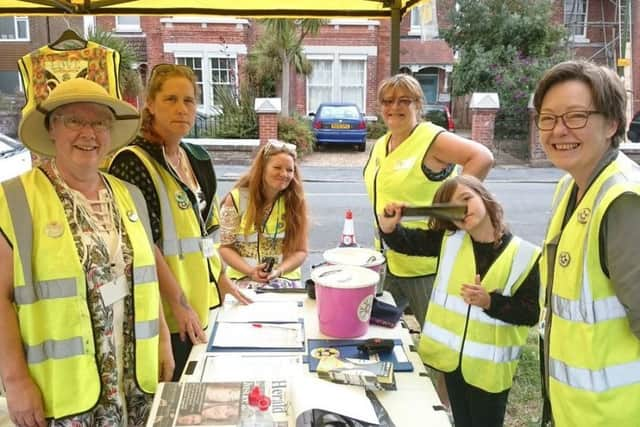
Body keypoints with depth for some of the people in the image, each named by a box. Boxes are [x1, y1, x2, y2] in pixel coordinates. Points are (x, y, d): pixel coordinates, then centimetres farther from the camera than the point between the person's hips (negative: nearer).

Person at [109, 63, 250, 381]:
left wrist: (221, 279, 18)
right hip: (166, 313, -7)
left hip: (201, 303, 7)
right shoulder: (133, 163, -14)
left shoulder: (198, 159, 10)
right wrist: (178, 304, -18)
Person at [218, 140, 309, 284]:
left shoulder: (295, 201, 1)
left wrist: (279, 270, -15)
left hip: (285, 279, 0)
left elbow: (301, 250, 2)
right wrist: (250, 271, -14)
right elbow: (226, 247, 0)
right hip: (243, 278, 0)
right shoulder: (236, 198, -2)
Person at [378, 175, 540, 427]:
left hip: (490, 364, -3)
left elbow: (532, 313, -12)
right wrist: (389, 228, -17)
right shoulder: (449, 240, -3)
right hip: (452, 354, 3)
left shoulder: (523, 255, -14)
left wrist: (490, 302, -25)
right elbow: (407, 242, 3)